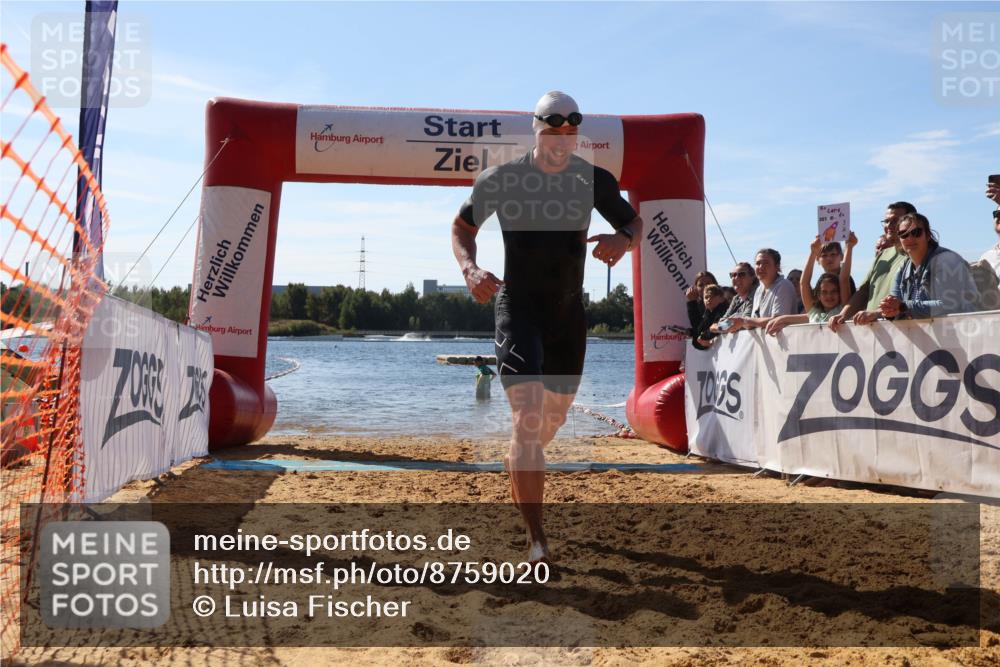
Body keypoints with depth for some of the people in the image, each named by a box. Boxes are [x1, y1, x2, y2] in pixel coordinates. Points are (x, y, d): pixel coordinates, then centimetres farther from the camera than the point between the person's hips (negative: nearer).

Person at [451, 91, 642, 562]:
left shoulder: (594, 180, -1)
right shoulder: (501, 179, -8)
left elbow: (634, 223, 10)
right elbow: (462, 227, 5)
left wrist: (622, 240, -16)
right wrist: (470, 269, -17)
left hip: (568, 311, 4)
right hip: (518, 307, -4)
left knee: (554, 417, 15)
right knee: (527, 414, -17)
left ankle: (515, 464, 51)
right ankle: (536, 539, -13)